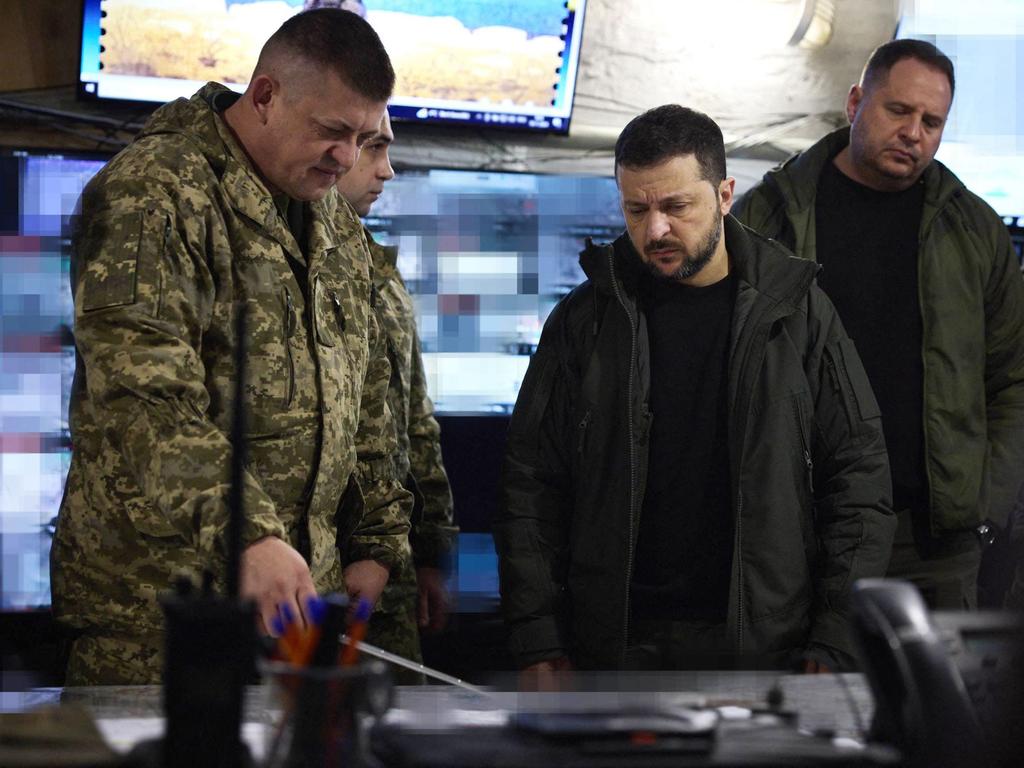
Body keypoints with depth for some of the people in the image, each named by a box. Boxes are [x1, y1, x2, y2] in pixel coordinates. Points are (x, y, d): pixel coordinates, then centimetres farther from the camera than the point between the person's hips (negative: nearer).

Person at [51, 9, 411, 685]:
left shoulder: (337, 226, 18)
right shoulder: (152, 195, -11)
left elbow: (362, 400, 26)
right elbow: (145, 400, -23)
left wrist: (374, 540, 17)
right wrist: (245, 533, -32)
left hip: (299, 589, 7)